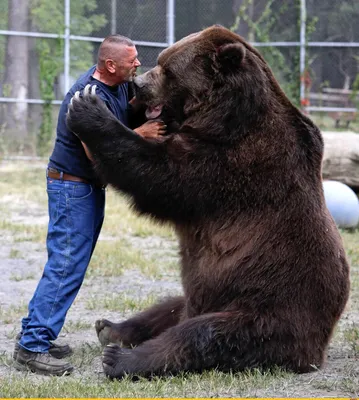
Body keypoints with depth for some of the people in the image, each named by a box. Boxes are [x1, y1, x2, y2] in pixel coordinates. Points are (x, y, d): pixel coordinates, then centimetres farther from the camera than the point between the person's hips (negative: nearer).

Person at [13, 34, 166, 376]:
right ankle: (31, 348, -11)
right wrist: (140, 134, -21)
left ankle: (34, 335, 18)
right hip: (72, 185, -10)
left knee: (68, 265, 12)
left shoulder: (119, 83, 3)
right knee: (66, 266, -12)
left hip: (89, 187, 10)